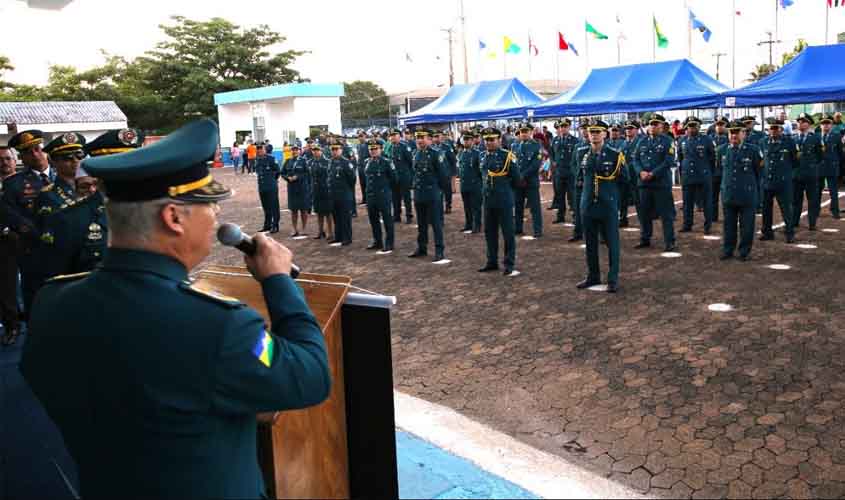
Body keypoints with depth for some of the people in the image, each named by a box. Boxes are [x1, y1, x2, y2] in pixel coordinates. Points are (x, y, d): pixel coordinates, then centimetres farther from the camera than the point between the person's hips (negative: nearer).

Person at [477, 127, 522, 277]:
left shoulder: (507, 156, -10)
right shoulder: (483, 156, 8)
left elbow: (517, 178, -7)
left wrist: (504, 187, 4)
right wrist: (489, 187, 13)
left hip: (504, 200, -6)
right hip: (488, 199, 6)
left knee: (508, 232, 0)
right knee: (489, 232, 13)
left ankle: (509, 264, 7)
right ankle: (492, 262, 25)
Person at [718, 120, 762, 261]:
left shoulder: (753, 150, -7)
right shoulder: (722, 150, 3)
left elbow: (759, 170, 5)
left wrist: (749, 182, 13)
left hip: (747, 195, -3)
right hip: (728, 195, 3)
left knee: (747, 226, 6)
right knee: (729, 225, 11)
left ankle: (745, 252, 18)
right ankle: (728, 250, 23)